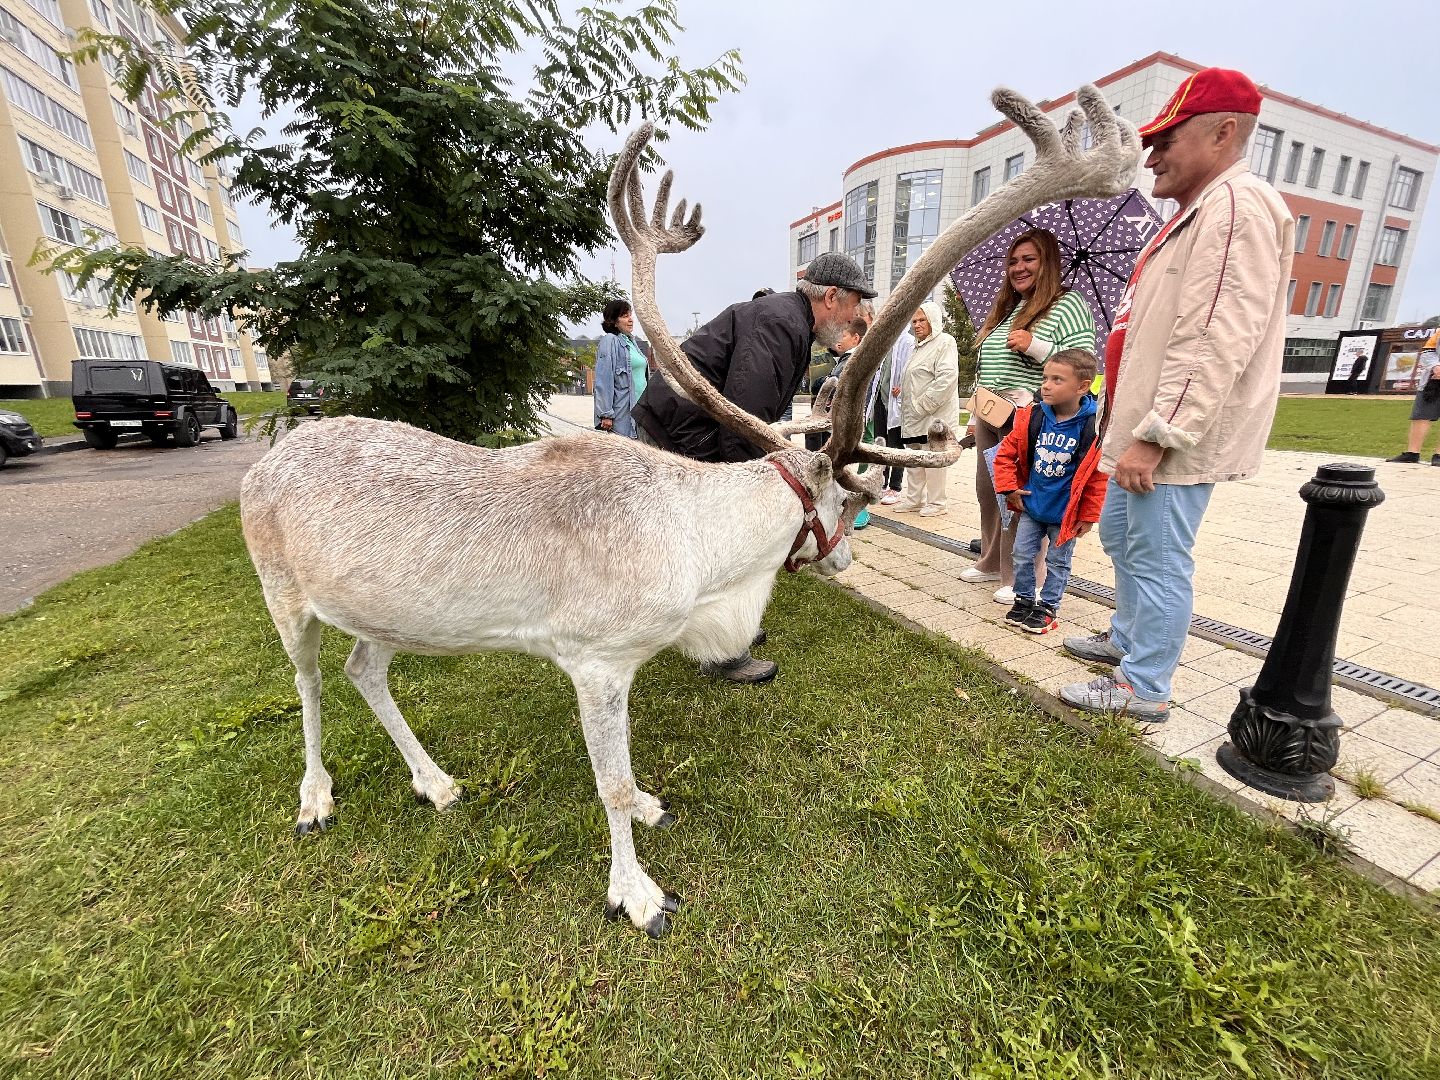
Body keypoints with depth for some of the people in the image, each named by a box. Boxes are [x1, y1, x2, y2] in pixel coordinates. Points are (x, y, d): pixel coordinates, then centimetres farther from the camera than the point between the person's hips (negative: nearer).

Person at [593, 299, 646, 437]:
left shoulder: (631, 341, 19)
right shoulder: (609, 341, -6)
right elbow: (603, 381, -13)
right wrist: (606, 414, -18)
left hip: (638, 408, 8)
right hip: (622, 410, -8)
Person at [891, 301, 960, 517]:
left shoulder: (944, 342, -7)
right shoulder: (920, 346, 22)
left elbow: (947, 377, -19)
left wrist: (924, 404, -19)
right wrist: (907, 405, 15)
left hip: (933, 415, -9)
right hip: (914, 416, 9)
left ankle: (935, 502, 6)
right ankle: (913, 499, 24)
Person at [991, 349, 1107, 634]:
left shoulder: (1092, 426, -17)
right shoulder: (1032, 417, -8)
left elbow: (1098, 477, -12)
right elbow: (1007, 451, 4)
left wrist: (1088, 516, -8)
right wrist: (1009, 487, -2)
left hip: (1066, 513, -3)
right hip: (1031, 505, 4)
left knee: (1057, 562, 11)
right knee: (1022, 555, 10)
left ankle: (1047, 606, 25)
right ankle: (1024, 599, 28)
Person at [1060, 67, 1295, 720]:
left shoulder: (1238, 206, -14)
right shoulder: (1198, 213, 20)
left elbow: (1212, 347, -24)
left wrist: (1153, 436, -24)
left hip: (1173, 442, -11)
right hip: (1143, 429, 11)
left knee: (1156, 559, -3)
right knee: (1120, 537, 21)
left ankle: (1145, 687, 11)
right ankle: (1127, 639, 38)